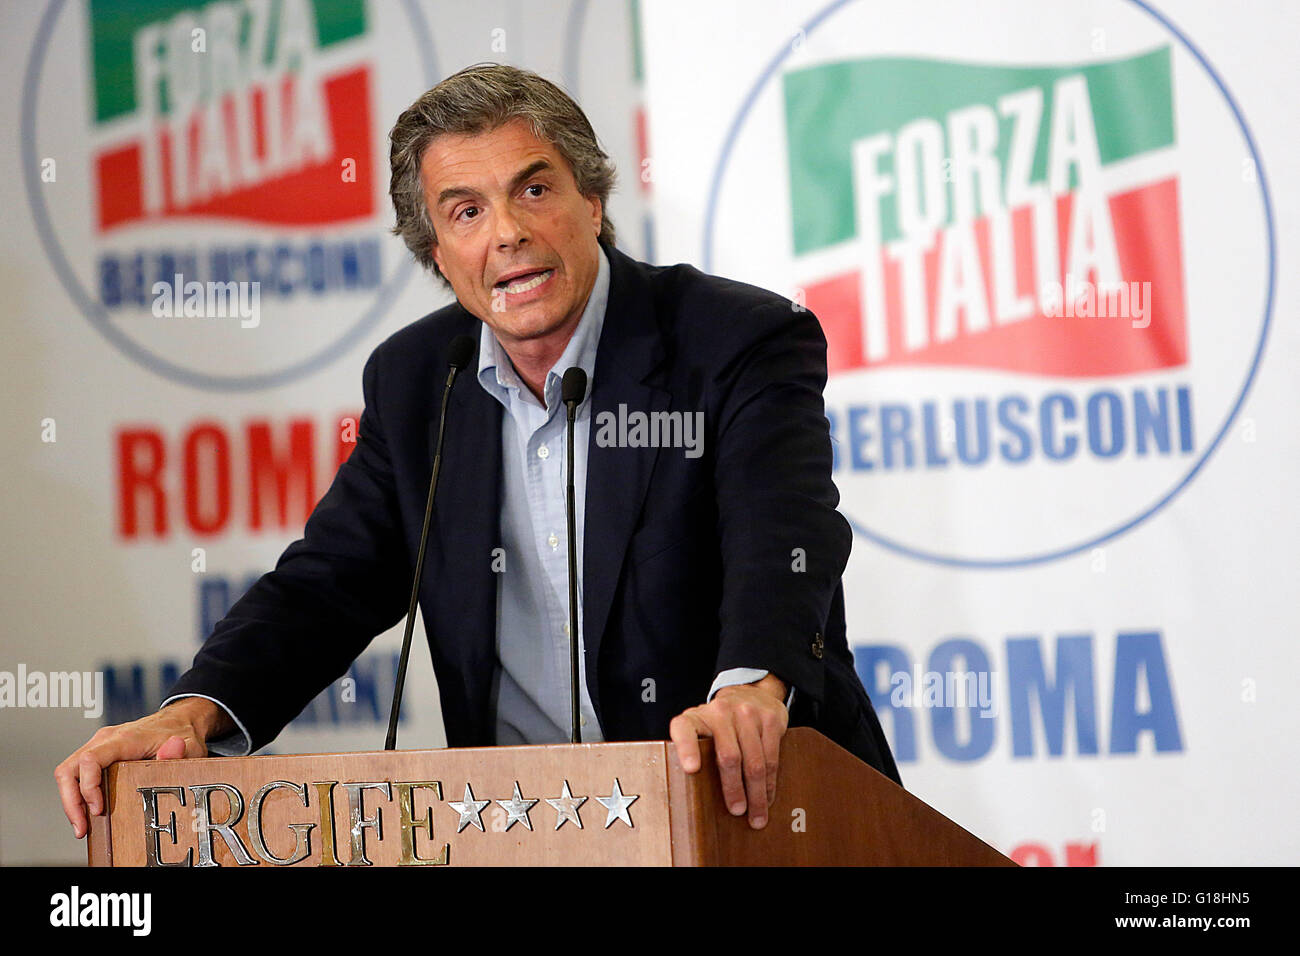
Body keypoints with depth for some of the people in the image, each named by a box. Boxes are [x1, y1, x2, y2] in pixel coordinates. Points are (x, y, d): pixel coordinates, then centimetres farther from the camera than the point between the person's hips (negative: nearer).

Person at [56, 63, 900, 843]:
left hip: (753, 805, -3)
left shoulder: (744, 343, -7)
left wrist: (752, 685, -46)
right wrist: (195, 713, -11)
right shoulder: (414, 380, 10)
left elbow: (782, 533, -24)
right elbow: (329, 585, 10)